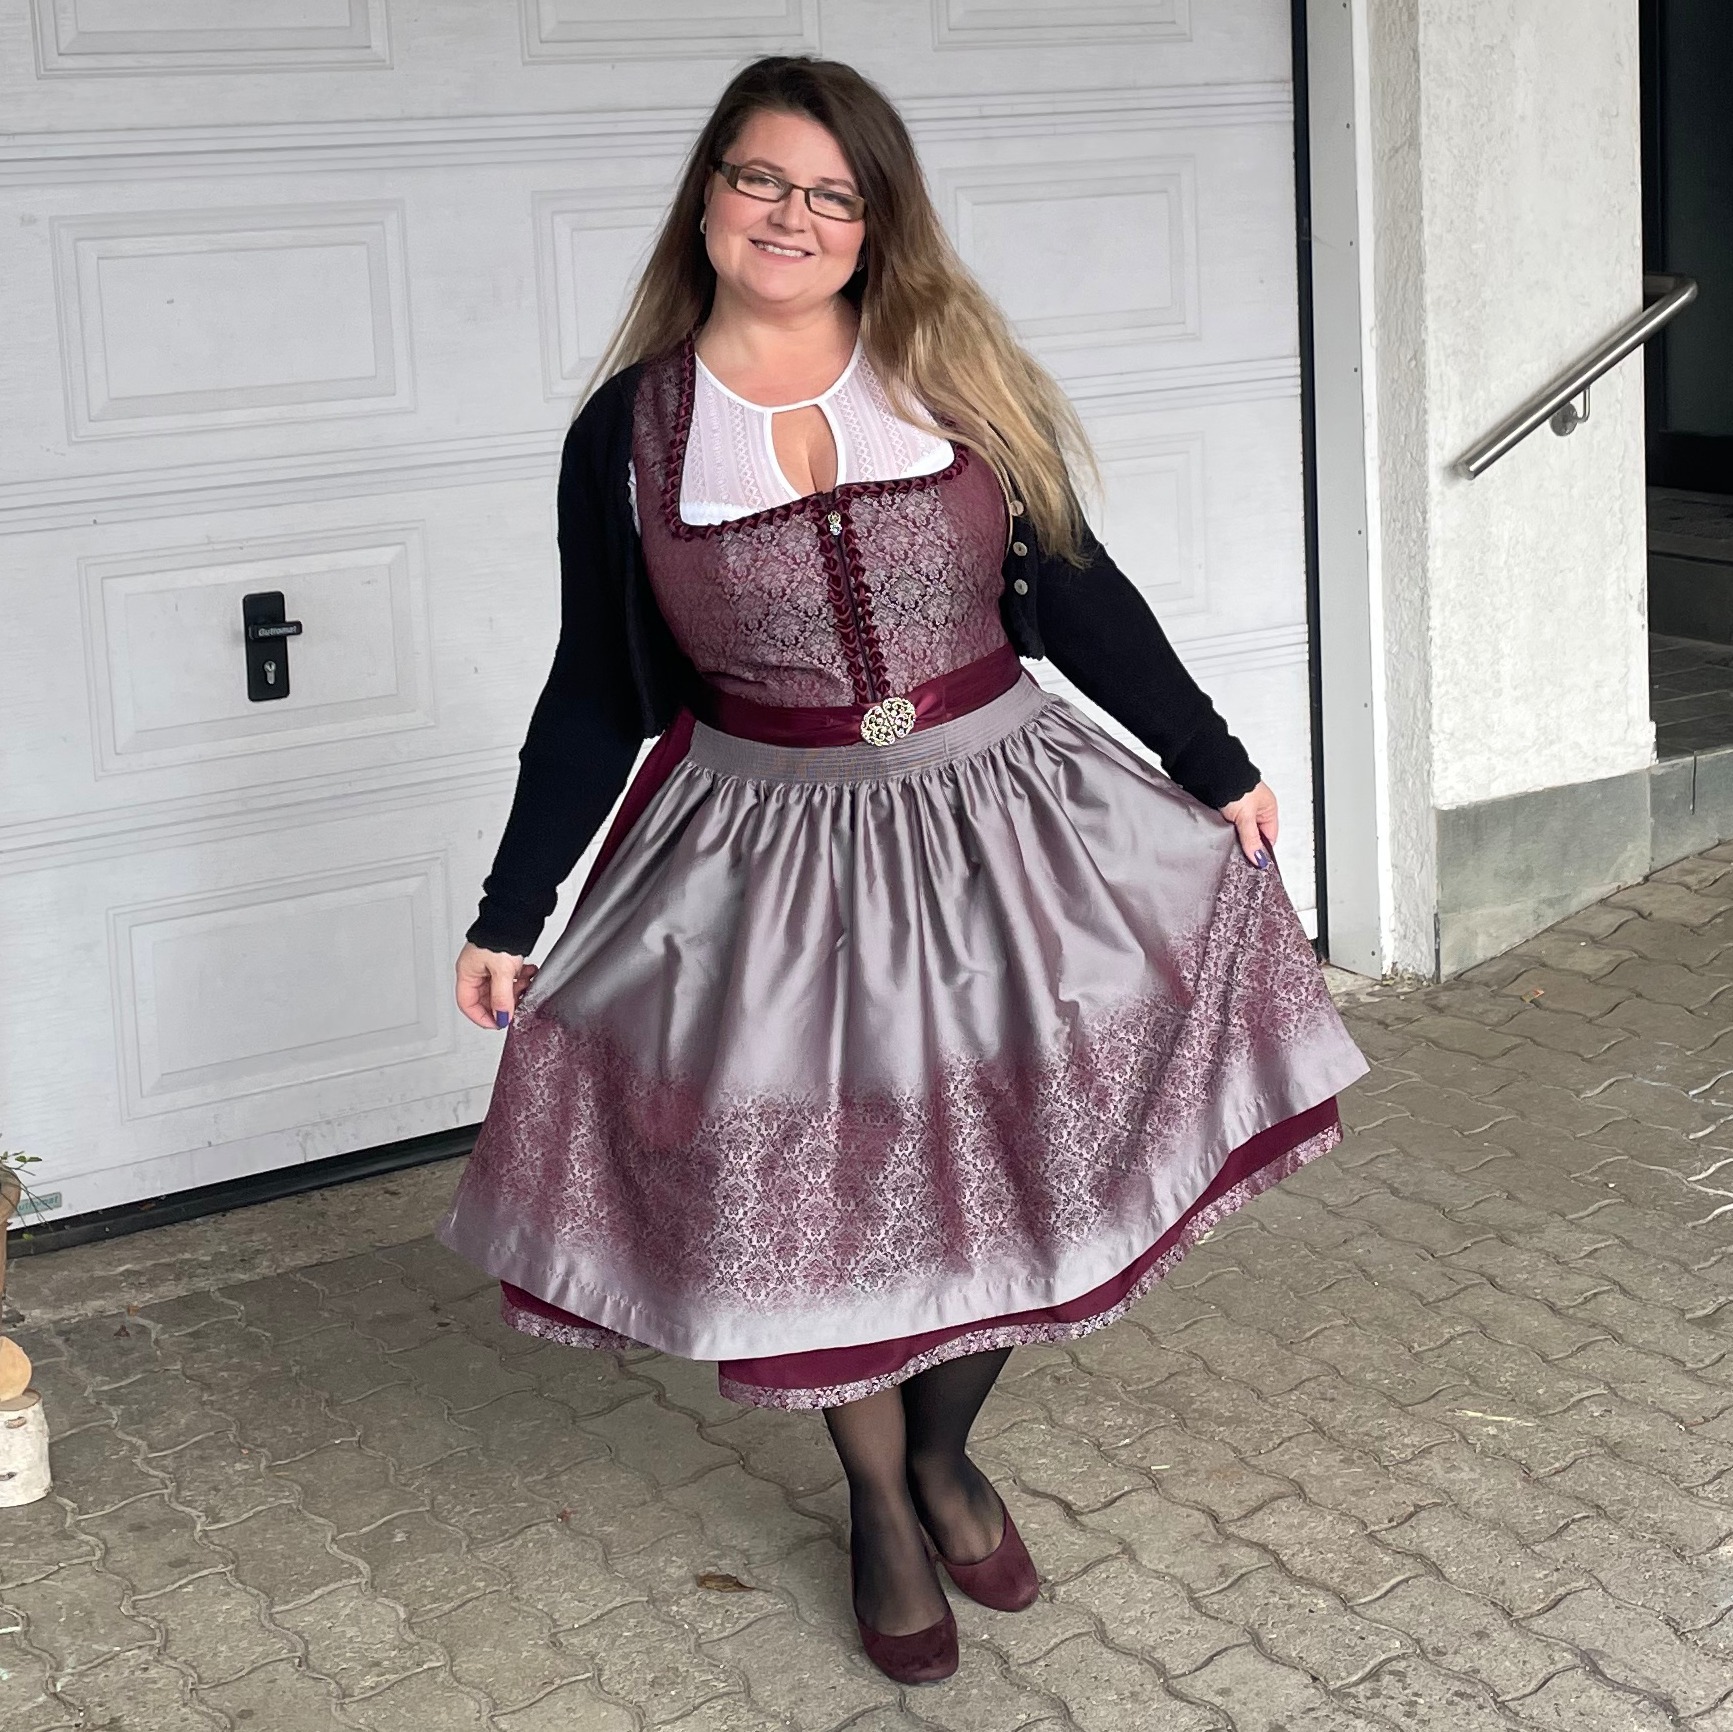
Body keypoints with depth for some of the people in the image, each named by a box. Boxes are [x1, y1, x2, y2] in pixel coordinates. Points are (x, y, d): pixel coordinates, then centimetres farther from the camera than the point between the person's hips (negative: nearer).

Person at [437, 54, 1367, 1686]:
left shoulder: (962, 381, -2)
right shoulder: (629, 432, -4)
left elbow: (1079, 598, 5)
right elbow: (595, 693, 3)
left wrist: (1217, 770, 8)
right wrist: (509, 916, 4)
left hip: (999, 825, 1)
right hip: (769, 862, -1)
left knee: (1003, 1168, 8)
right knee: (824, 1200, 9)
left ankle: (945, 1455, 37)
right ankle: (879, 1509, 34)